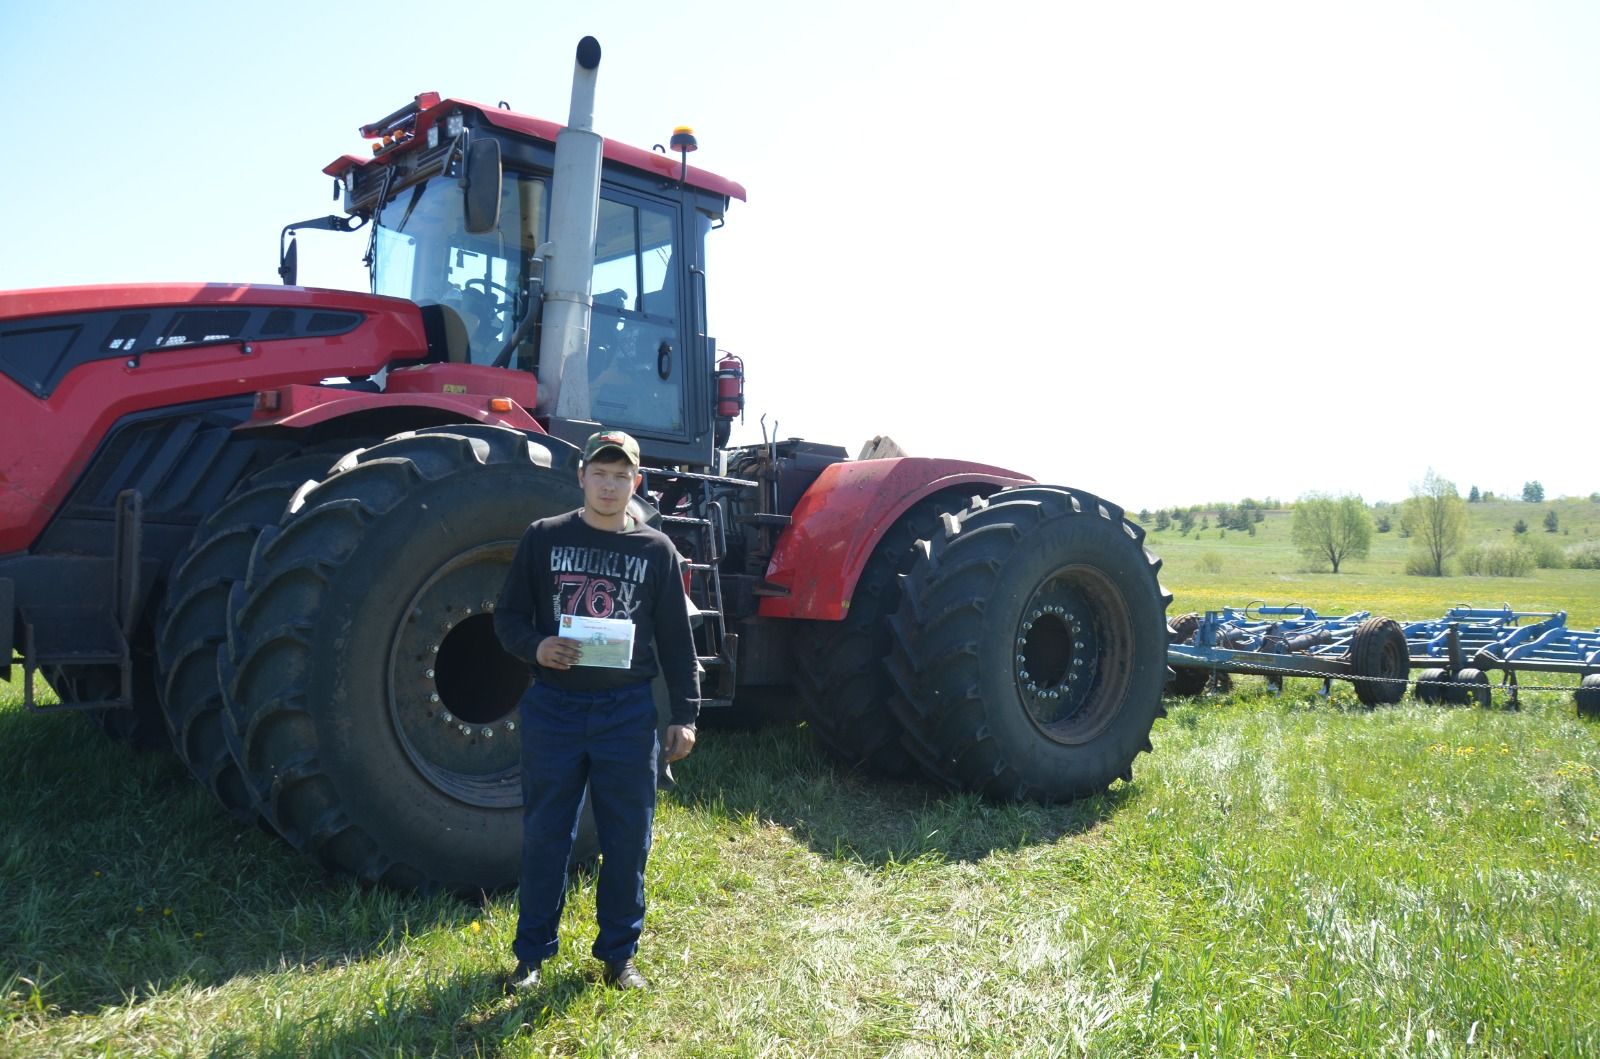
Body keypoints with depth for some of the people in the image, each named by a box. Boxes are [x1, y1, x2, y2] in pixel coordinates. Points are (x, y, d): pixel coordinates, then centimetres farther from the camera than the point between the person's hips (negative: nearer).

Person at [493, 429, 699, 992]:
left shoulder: (655, 549, 4)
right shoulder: (544, 537, 3)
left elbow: (676, 639, 6)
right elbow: (508, 616, 6)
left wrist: (685, 713, 2)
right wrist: (535, 646, -15)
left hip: (627, 713, 1)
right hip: (554, 708, 0)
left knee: (627, 840, 7)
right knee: (544, 836, 8)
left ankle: (619, 953, 24)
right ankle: (531, 953, 24)